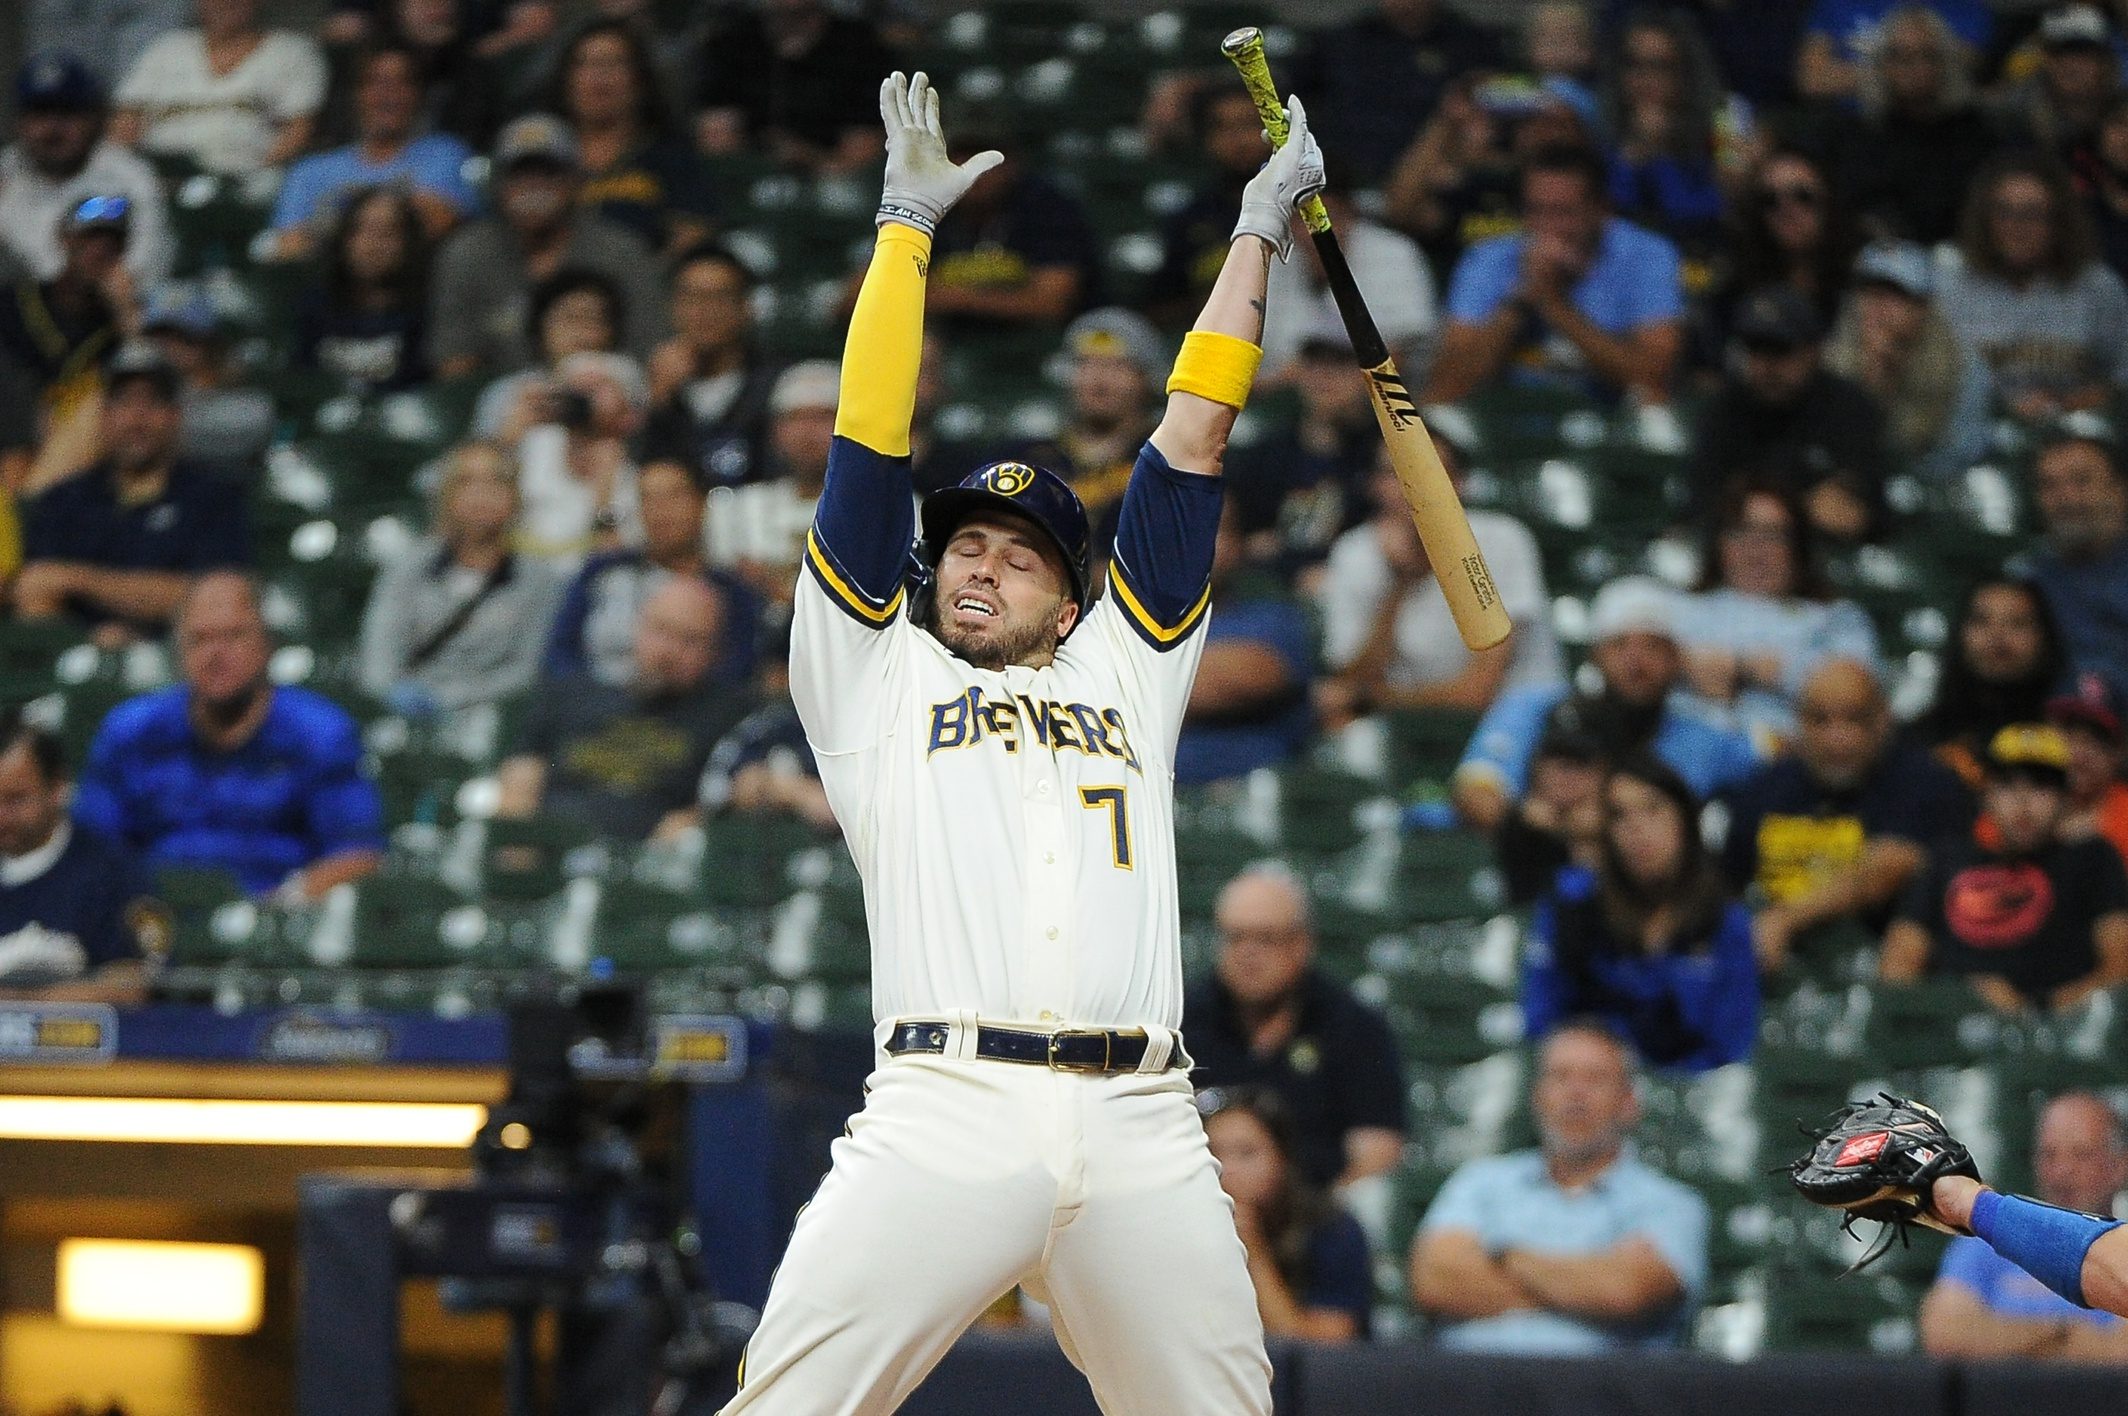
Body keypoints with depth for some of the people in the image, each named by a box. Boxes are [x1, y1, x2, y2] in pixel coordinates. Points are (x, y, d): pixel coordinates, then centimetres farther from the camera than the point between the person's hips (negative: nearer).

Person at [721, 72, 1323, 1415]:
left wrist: (1260, 231, 28)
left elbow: (1192, 442, 27)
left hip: (1142, 1137, 2)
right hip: (945, 1106, -2)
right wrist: (908, 227, 18)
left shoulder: (1123, 671, 26)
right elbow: (869, 447, 17)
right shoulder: (877, 676, 21)